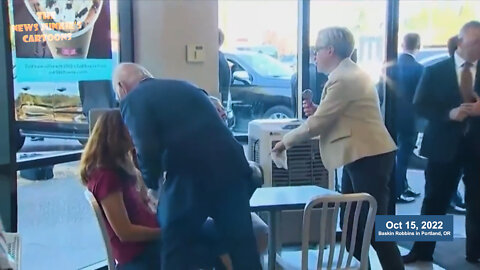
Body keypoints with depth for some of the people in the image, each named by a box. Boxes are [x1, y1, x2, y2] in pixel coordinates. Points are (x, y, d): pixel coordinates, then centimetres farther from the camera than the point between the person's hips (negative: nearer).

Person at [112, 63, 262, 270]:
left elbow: (147, 152, -7)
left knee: (175, 248, 14)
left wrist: (152, 184, 12)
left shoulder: (132, 100, 7)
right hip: (231, 166, 6)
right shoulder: (184, 86, 26)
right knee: (242, 244, 12)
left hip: (190, 177, -5)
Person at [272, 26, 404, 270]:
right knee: (351, 222, 15)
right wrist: (315, 110, 6)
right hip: (361, 156, 10)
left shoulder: (344, 79, -17)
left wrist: (286, 141, -3)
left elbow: (318, 123, -16)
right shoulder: (348, 73, 15)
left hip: (369, 158, -10)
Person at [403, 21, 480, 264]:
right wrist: (449, 113, -20)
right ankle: (422, 251, 17)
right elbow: (420, 106, -6)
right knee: (435, 201, 6)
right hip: (445, 145, -2)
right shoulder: (435, 71, -1)